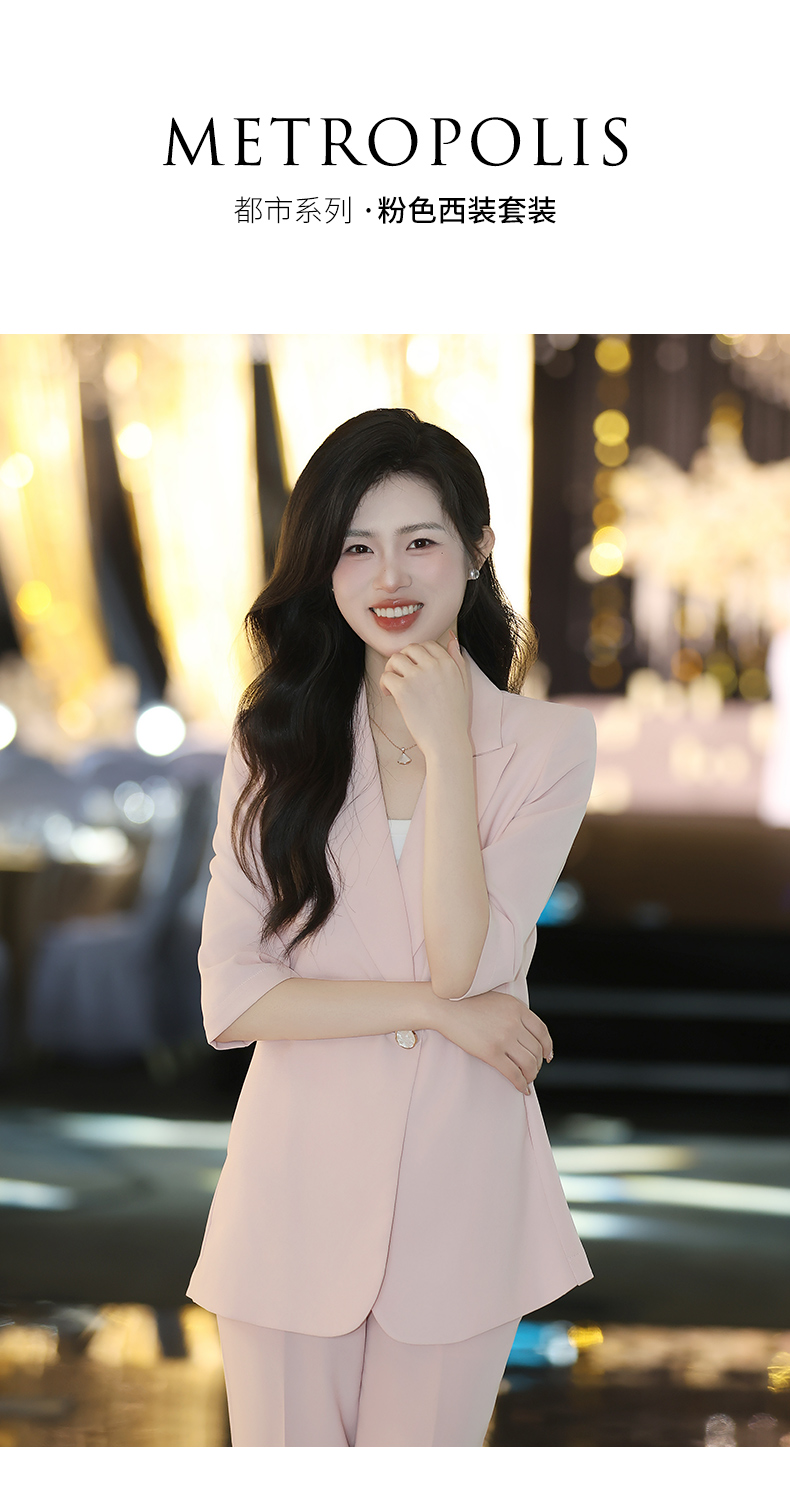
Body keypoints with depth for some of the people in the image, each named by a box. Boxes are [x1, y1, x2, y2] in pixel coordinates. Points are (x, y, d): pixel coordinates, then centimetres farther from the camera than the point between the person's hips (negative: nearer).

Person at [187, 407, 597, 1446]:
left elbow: (462, 962, -15)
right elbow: (233, 998, -7)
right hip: (299, 1192, 1)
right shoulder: (275, 741, 1)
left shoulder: (548, 745, -3)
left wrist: (446, 746, -16)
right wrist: (442, 1008, -14)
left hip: (461, 1193, -1)